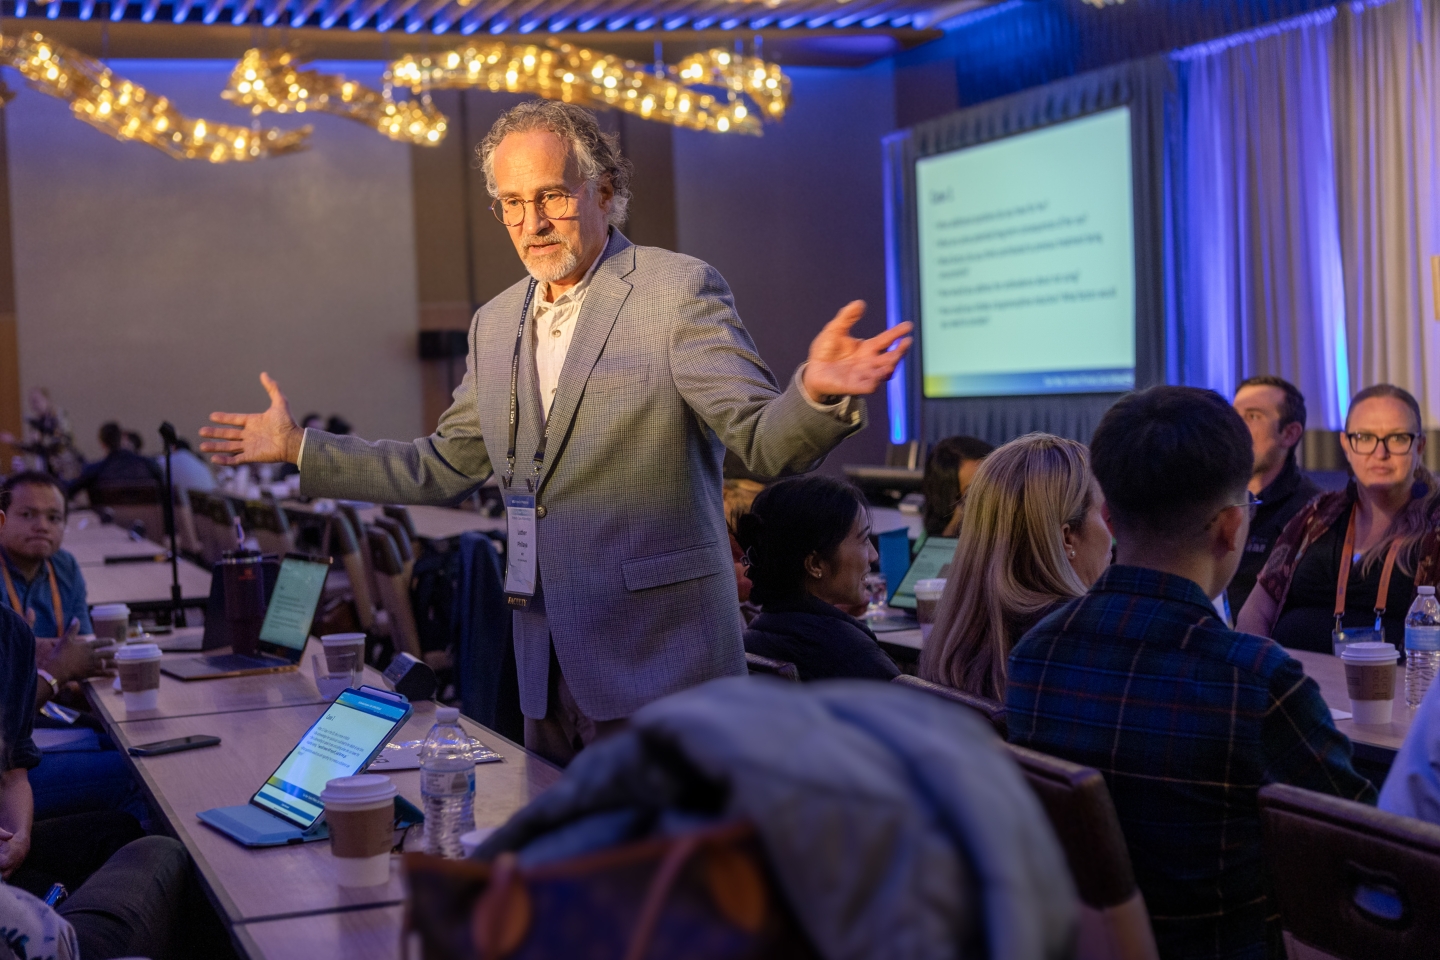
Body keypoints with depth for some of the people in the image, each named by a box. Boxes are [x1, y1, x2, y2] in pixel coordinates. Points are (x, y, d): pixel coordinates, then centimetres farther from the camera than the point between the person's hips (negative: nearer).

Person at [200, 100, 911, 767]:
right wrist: (298, 448, 18)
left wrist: (816, 392, -36)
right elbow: (442, 470, 21)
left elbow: (765, 443, -14)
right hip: (548, 673, 6)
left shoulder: (678, 290, -7)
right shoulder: (495, 326, 13)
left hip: (658, 664, -6)